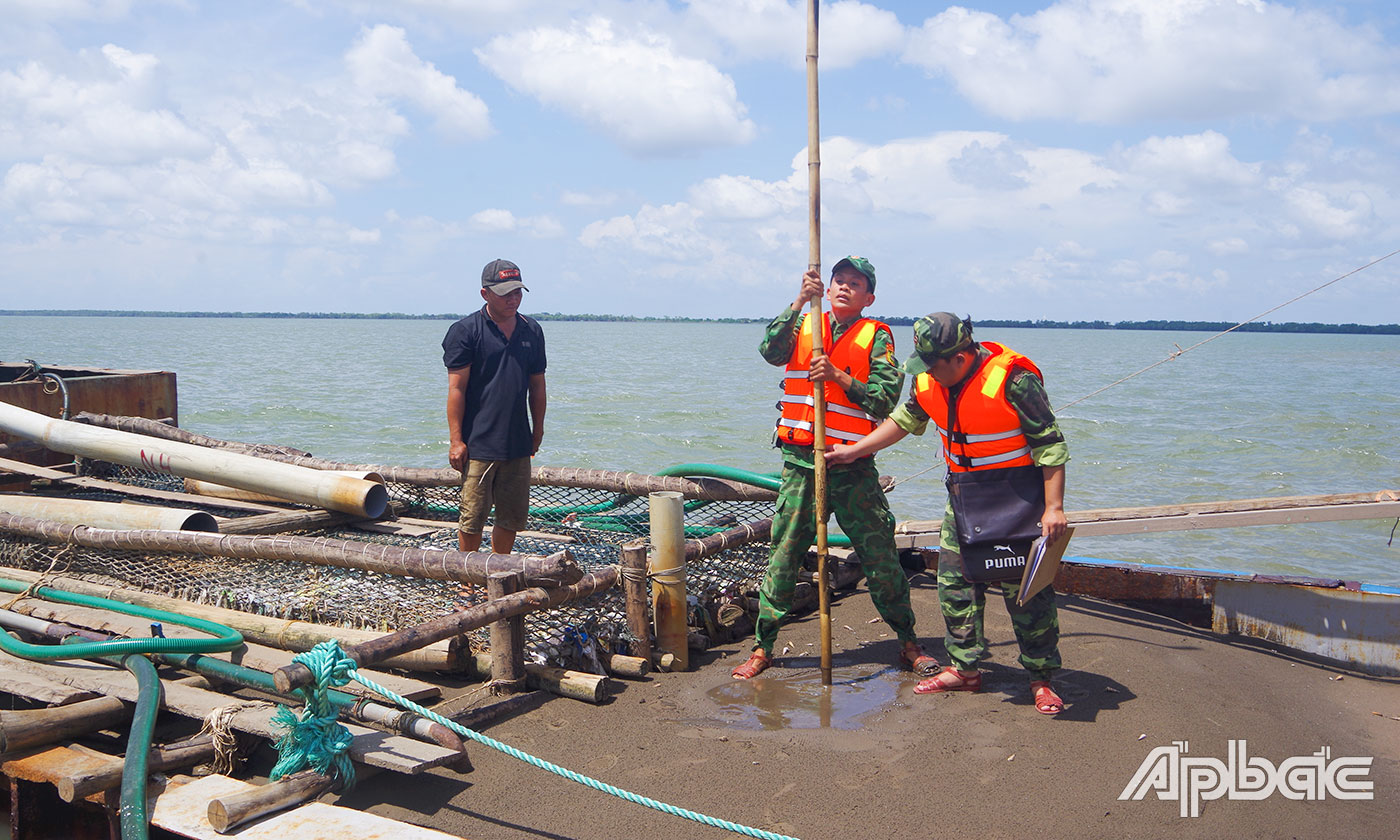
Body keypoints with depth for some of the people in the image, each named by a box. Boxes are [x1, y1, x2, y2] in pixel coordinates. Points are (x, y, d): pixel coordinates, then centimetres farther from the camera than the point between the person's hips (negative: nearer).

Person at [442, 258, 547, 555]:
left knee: (513, 516, 10)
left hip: (518, 444, 5)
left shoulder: (532, 331, 11)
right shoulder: (465, 331, -4)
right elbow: (456, 389, -7)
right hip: (478, 444, -5)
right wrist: (456, 439, -11)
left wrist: (538, 429, 18)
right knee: (473, 516, 1)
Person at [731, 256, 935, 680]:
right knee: (783, 557, 4)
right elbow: (771, 351, -9)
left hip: (853, 468, -2)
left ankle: (909, 644, 19)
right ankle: (762, 648, 14)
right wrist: (800, 301, -17)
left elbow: (885, 399, -7)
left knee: (881, 559, 3)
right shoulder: (803, 326, 12)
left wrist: (838, 376, -18)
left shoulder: (876, 337, 3)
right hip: (800, 462, 2)